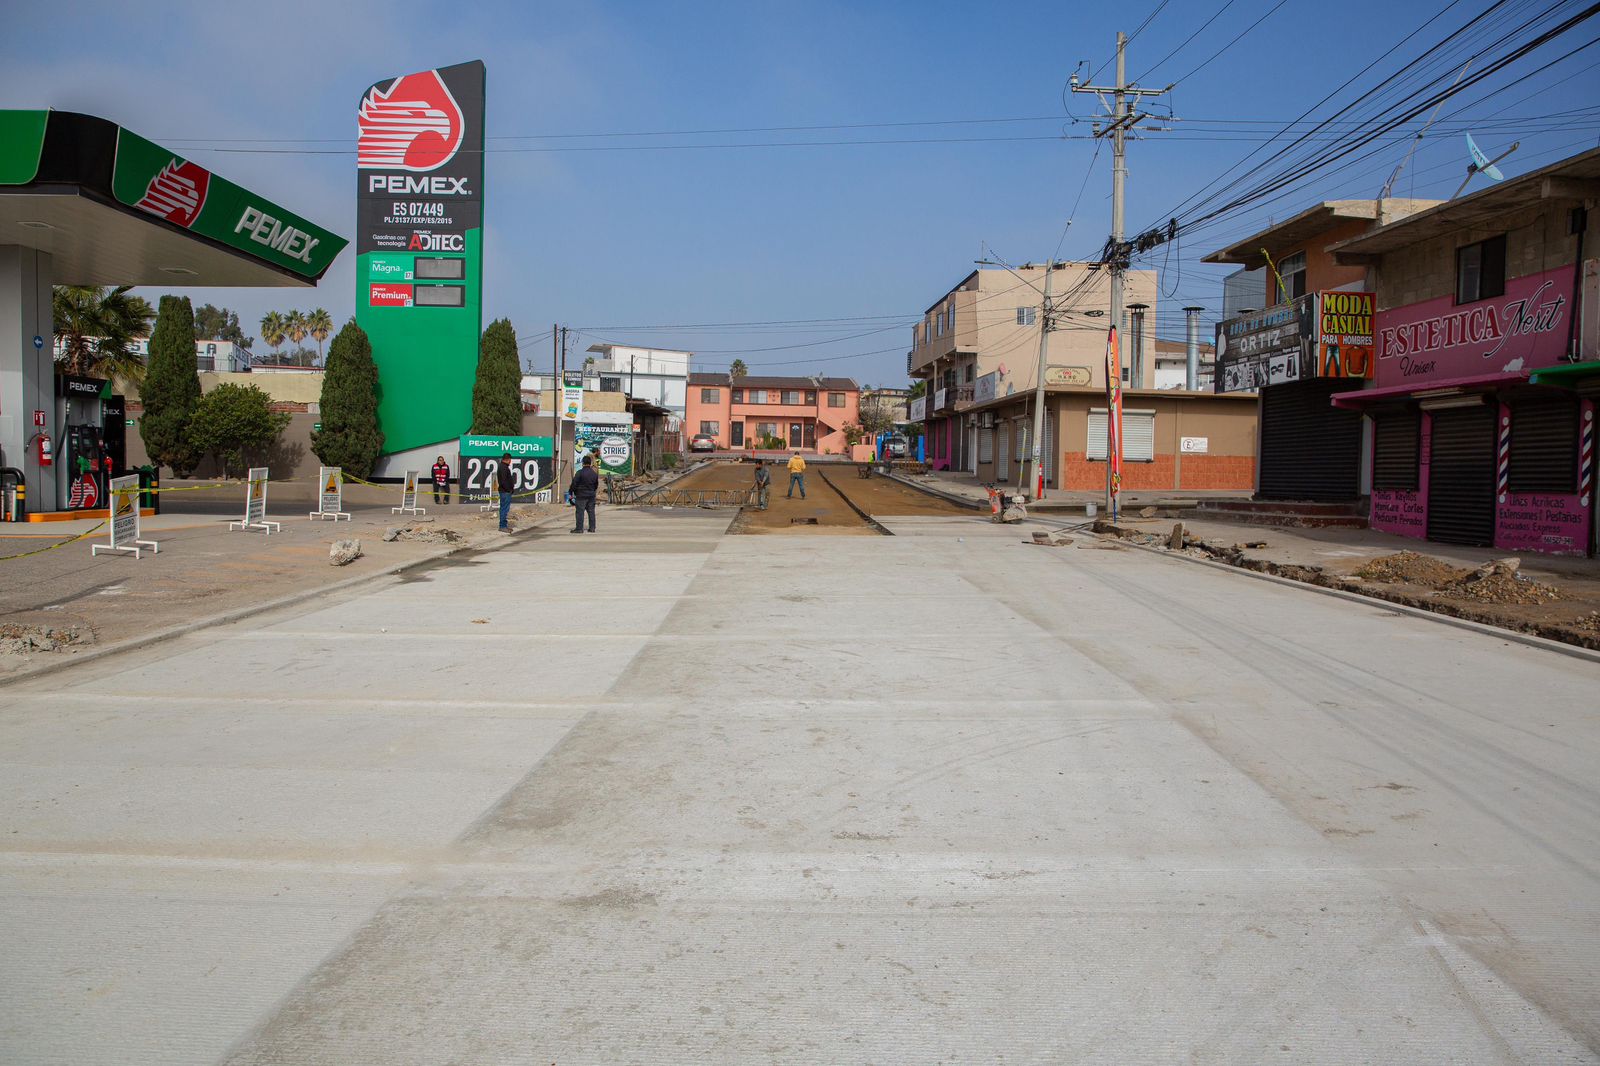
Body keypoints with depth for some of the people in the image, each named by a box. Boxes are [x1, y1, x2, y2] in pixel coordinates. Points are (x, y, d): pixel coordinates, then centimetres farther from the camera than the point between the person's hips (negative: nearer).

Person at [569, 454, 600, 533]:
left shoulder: (580, 472, -12)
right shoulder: (594, 474, 6)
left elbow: (574, 484, -13)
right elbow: (596, 486, 16)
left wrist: (570, 492, -3)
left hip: (581, 495, -6)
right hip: (591, 496, 6)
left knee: (580, 512, -4)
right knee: (591, 511, 10)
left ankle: (579, 528, -6)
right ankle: (592, 527, 13)